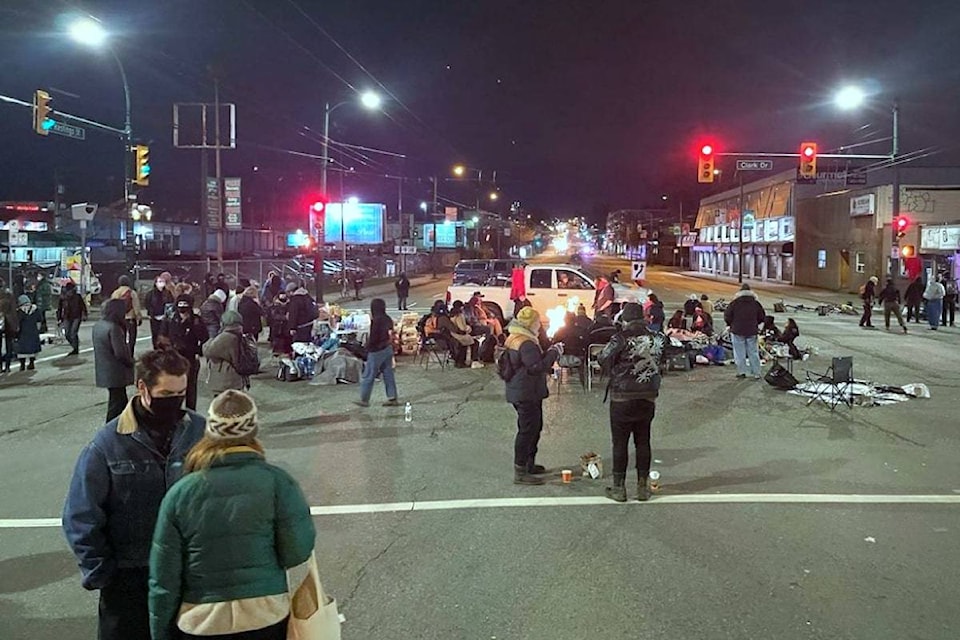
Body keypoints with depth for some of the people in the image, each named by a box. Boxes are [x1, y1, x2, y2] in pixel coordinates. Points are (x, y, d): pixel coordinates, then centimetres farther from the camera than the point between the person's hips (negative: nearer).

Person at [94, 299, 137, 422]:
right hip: (116, 374, -9)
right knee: (117, 403, 3)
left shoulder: (98, 325, 6)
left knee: (121, 401, 20)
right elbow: (120, 353, -25)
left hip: (104, 372, 9)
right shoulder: (113, 328, -22)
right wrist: (131, 362, -7)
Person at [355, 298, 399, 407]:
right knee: (388, 374, 11)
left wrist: (368, 348, -5)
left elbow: (373, 338, -17)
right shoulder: (387, 319, 4)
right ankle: (392, 398, 12)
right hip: (388, 349, 8)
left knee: (368, 376, 3)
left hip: (377, 351, -8)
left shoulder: (376, 320, -19)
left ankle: (364, 400, 10)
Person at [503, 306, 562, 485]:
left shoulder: (514, 339, 13)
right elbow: (536, 367, -27)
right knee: (528, 430, -6)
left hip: (520, 392, 11)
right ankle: (520, 472, -2)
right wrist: (554, 353, -18)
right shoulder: (526, 344, -21)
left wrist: (549, 353, 10)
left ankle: (529, 464, 32)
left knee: (534, 427, 21)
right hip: (527, 394, -11)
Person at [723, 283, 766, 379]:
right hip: (752, 332, 2)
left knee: (740, 352, 5)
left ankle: (741, 371, 3)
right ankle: (756, 373, 8)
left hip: (737, 331, -2)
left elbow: (727, 316, -6)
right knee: (753, 352, 7)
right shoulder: (756, 303, 2)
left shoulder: (734, 303, -7)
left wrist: (731, 324, 11)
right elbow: (762, 317, 8)